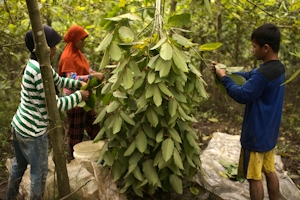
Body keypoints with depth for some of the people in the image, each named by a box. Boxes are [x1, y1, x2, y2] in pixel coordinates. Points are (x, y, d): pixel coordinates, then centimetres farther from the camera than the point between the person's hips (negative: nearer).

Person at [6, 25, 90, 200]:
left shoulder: (37, 63, 3)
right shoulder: (39, 69, -27)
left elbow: (58, 81, 18)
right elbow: (55, 104, -24)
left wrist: (79, 83, 8)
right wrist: (79, 95, -13)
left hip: (20, 125, 10)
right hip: (33, 131, -10)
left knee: (19, 165, 26)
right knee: (40, 171, 9)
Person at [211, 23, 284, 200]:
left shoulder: (263, 74, -28)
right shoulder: (278, 68, 3)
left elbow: (242, 95, -21)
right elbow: (248, 76, 11)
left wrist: (224, 78, -10)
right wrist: (225, 70, 4)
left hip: (256, 135, -9)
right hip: (269, 133, 9)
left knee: (254, 177, 6)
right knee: (270, 171, 21)